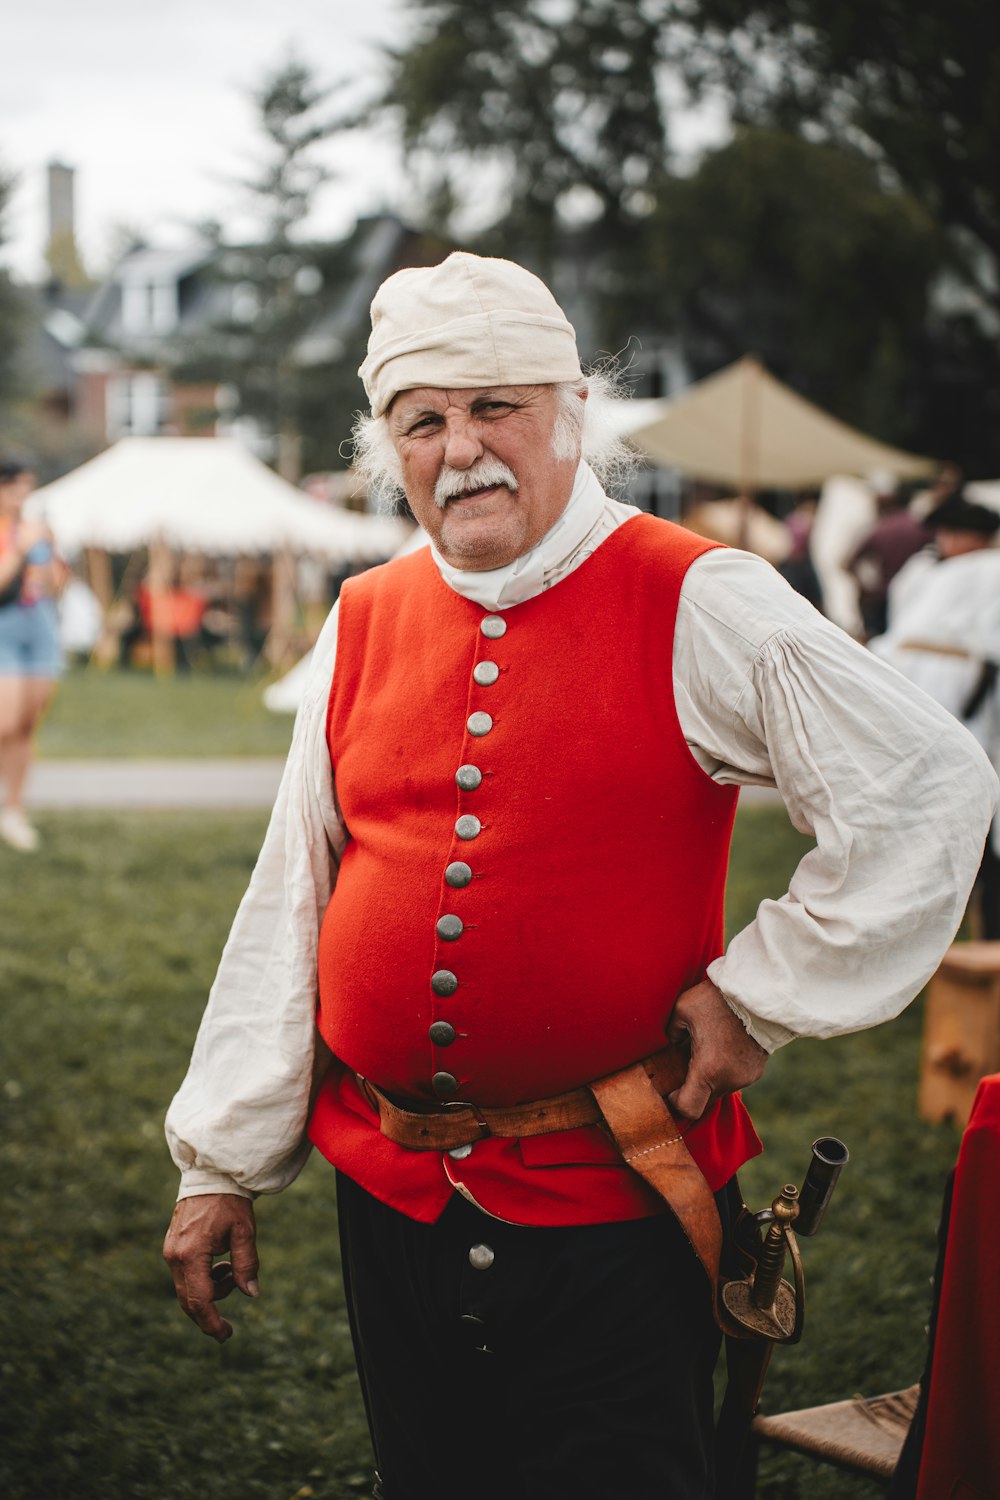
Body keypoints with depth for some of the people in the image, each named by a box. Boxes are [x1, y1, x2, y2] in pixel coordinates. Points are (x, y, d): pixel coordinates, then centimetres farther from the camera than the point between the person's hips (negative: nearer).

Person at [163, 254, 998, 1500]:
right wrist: (220, 1162, 7)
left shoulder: (696, 608, -9)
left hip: (611, 1209, -4)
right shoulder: (362, 623, 5)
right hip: (390, 1195, 5)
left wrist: (759, 994, -11)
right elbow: (289, 905, 8)